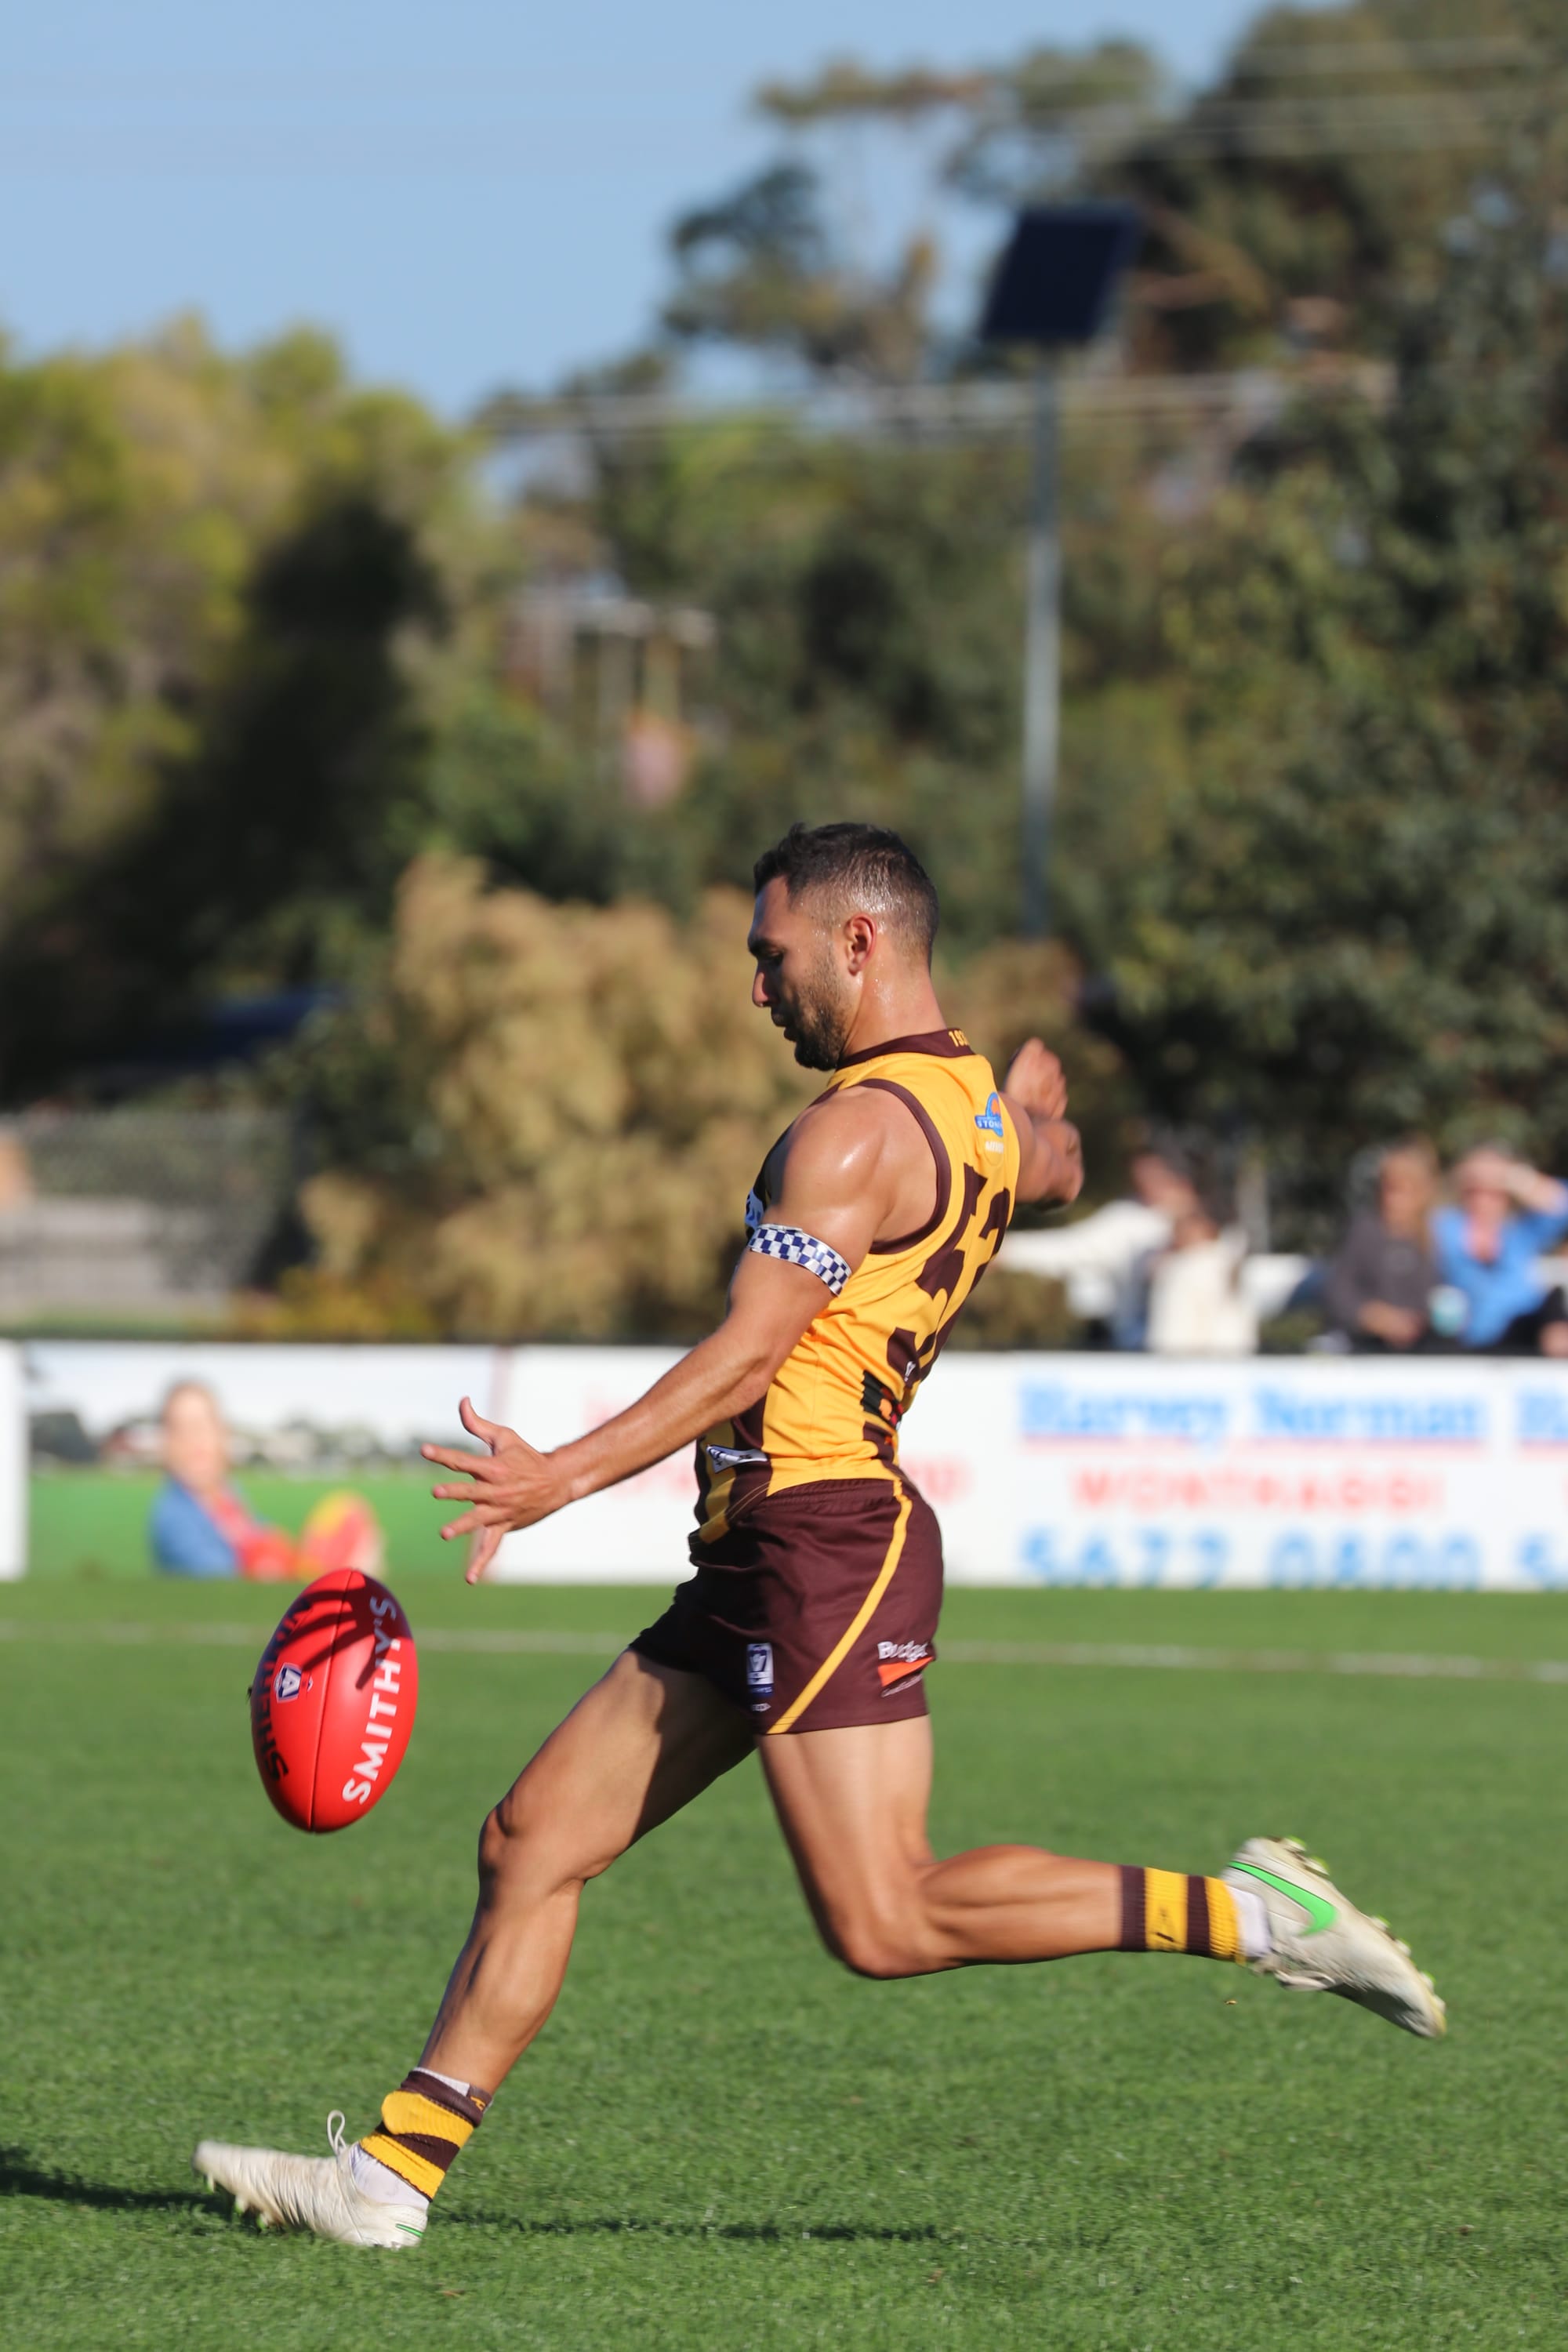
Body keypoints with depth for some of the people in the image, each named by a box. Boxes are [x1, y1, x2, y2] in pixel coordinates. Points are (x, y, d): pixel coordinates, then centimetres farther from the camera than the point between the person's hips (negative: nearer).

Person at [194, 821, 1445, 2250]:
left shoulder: (861, 1126, -15)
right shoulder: (984, 1110, 14)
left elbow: (747, 1358, -21)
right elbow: (1052, 1170, 39)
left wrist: (560, 1480, -23)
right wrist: (1041, 1118, 62)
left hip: (820, 1537, -10)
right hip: (762, 1559, 10)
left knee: (886, 1925, -14)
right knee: (532, 1839, 7)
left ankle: (1243, 1914, -7)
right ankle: (396, 2170, 8)